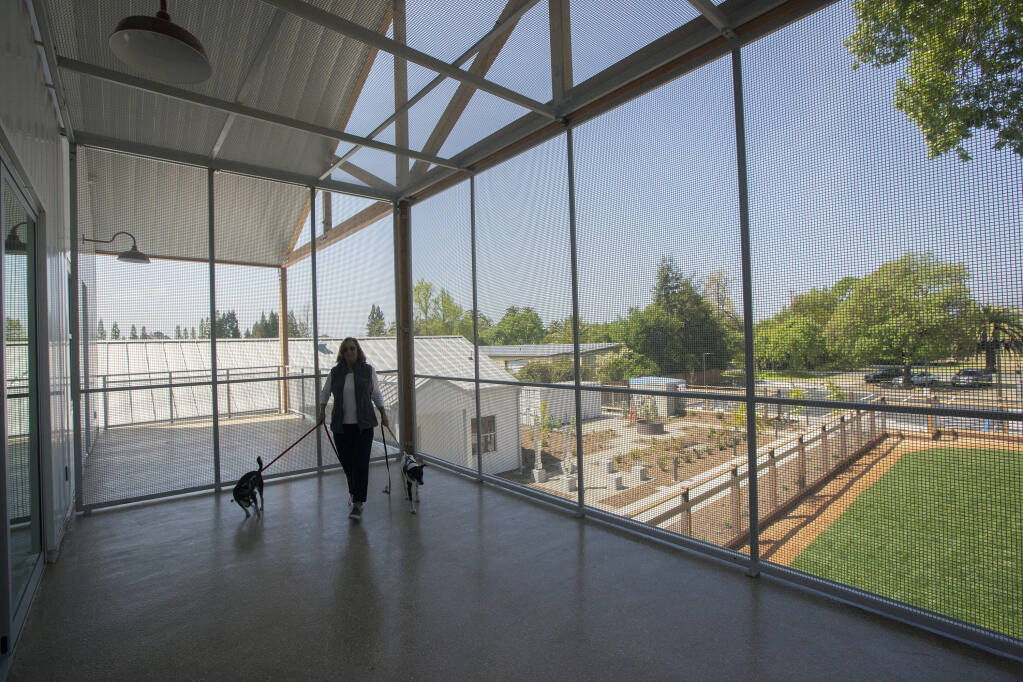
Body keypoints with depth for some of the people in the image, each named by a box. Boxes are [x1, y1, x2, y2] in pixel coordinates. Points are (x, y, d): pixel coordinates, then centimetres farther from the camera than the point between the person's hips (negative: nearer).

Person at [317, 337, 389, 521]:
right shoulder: (335, 372, 4)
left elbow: (376, 393, 9)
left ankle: (358, 503, 0)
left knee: (361, 463, -5)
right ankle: (354, 491, 34)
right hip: (341, 425, 2)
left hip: (363, 424, -2)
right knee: (346, 462, 9)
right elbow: (325, 392, 16)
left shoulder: (368, 370, 0)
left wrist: (383, 413, 9)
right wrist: (322, 409, 6)